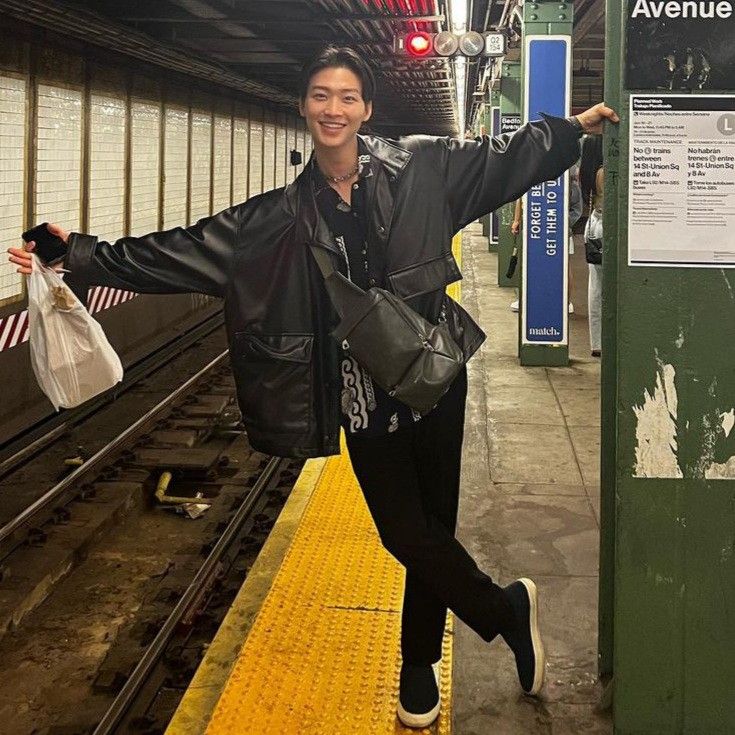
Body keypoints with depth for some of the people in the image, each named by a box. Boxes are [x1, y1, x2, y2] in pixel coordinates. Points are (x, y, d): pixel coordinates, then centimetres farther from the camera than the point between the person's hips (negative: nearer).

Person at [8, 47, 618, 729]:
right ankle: (507, 610, 29)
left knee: (429, 525, 8)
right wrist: (85, 257, -3)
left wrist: (575, 126, 12)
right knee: (407, 532, 2)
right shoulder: (282, 215, 1)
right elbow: (185, 250, 1)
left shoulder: (420, 167, -1)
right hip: (362, 393, 1)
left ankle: (419, 667, 31)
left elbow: (504, 158, 11)